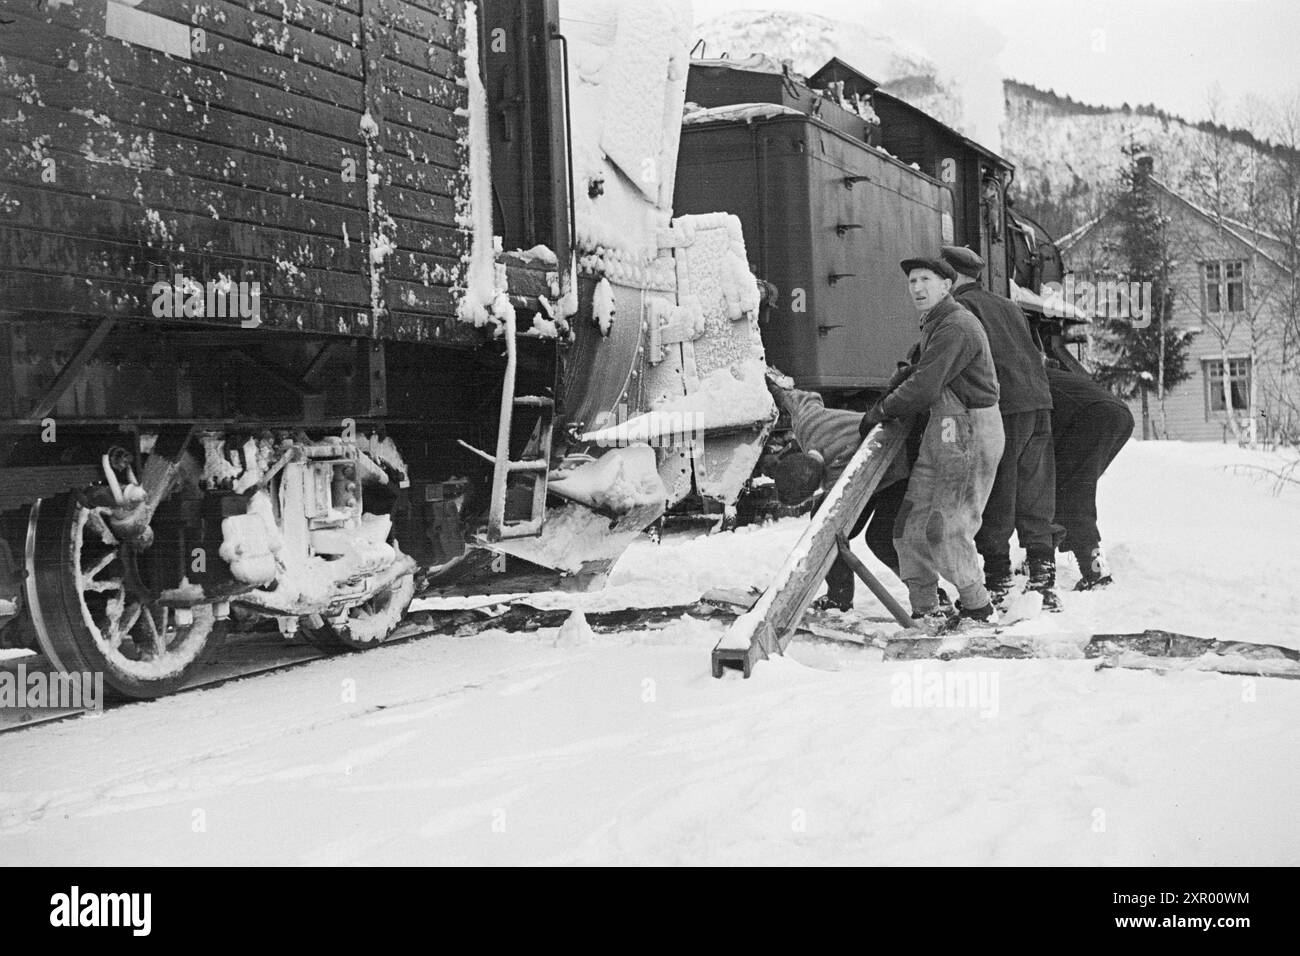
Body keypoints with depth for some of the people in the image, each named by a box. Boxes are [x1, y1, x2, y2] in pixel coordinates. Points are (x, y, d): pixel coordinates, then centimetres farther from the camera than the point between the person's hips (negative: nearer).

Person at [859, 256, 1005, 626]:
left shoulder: (956, 327, -17)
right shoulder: (933, 325, 17)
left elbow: (923, 389, -20)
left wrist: (880, 411, -8)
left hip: (969, 432, -10)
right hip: (943, 431, 10)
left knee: (947, 528, -6)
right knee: (911, 525, 7)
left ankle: (978, 608, 8)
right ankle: (925, 610, 13)